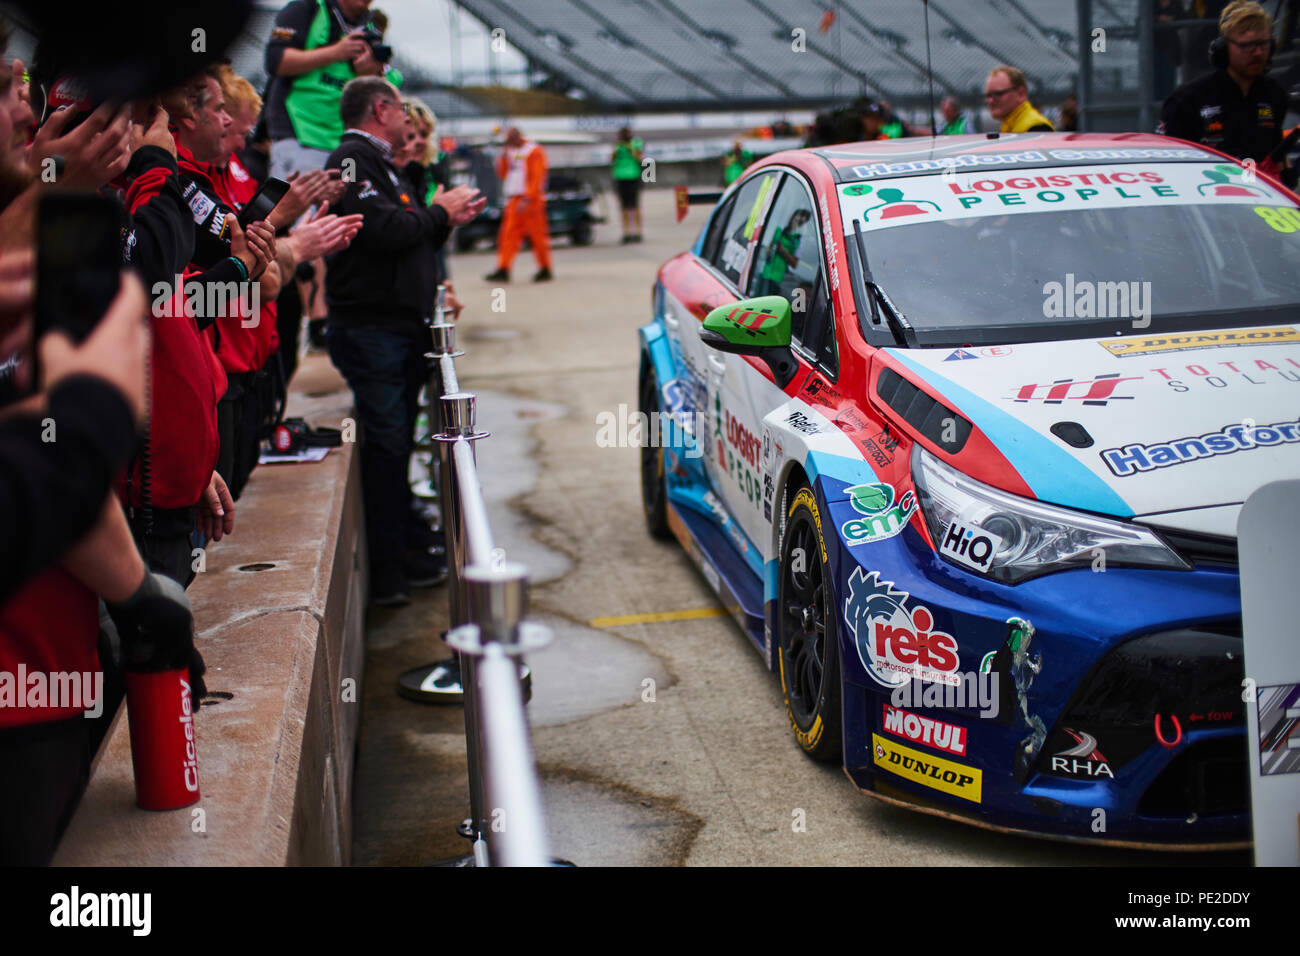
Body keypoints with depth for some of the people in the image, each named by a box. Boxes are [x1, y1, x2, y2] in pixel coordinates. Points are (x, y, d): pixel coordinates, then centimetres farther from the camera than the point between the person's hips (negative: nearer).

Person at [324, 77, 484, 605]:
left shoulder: (379, 164, 22)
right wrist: (439, 213, -9)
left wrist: (446, 217, 8)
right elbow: (382, 230, -24)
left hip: (400, 329, 10)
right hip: (371, 329, -10)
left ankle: (408, 552, 21)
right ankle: (387, 573, -3)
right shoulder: (352, 161, -11)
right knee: (386, 446, -8)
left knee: (395, 444, 14)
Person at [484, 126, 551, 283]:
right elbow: (502, 175, 17)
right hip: (513, 200, 7)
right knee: (508, 235, 1)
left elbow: (536, 178, -13)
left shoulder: (534, 152, -6)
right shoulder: (510, 152, 18)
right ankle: (503, 270, -1)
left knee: (537, 235, -2)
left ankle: (545, 270, 7)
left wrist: (527, 199, -21)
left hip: (530, 200, -7)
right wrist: (503, 157, 2)